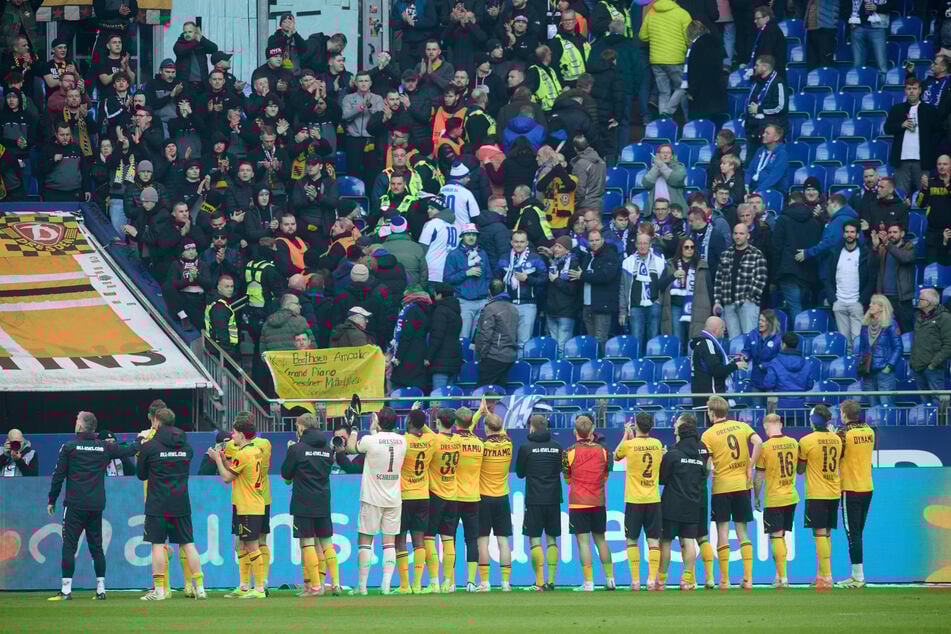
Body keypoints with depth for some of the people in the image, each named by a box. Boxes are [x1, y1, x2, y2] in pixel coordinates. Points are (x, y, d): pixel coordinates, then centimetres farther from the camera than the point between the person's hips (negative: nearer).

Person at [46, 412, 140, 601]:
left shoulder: (69, 447, -5)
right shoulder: (104, 447, 5)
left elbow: (58, 476, -3)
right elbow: (127, 451, 19)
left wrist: (52, 500, 7)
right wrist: (140, 442, 39)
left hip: (75, 506, -4)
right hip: (97, 506, 4)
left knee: (69, 546, -3)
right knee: (96, 547, 12)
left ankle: (66, 590, -8)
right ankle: (101, 589, 11)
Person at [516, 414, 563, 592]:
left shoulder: (526, 448, -6)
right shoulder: (557, 447, 3)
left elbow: (519, 473, 5)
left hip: (534, 500, -4)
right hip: (553, 499, 4)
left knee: (534, 539, -1)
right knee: (551, 540, 10)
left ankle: (540, 582, -8)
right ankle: (551, 581, 6)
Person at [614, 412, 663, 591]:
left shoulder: (628, 445, -9)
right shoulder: (657, 444, 1)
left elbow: (616, 457, 12)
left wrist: (626, 435, 18)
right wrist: (632, 437, 24)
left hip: (634, 500, -2)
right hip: (653, 499, 2)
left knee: (632, 540, 6)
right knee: (653, 541, 3)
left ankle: (635, 581, 0)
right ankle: (652, 580, -7)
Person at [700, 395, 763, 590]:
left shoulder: (708, 435, -5)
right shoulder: (742, 426, 5)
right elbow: (758, 442, -11)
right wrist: (750, 467, -5)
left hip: (721, 486, -3)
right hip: (742, 484, 3)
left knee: (723, 532, 1)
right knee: (742, 531, 9)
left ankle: (724, 580, -1)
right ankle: (748, 578, 0)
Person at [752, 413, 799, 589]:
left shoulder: (765, 447, -13)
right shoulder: (793, 443, 1)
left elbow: (759, 476, -8)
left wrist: (756, 497, 3)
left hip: (773, 499, -5)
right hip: (791, 497, 5)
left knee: (776, 537, -2)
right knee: (781, 536, 15)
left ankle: (783, 577, -6)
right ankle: (779, 574, 16)